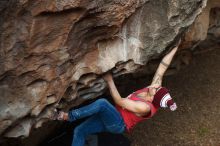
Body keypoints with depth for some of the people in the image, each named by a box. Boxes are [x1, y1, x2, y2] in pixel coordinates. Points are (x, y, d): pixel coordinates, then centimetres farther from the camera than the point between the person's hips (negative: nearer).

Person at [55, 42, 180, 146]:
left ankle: (69, 116, -21)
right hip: (112, 118, 9)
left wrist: (109, 80, -17)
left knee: (102, 103, -36)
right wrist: (175, 49, 1)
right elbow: (163, 67, -6)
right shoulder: (154, 89, -6)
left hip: (118, 124, -9)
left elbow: (119, 102, -23)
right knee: (79, 131, -2)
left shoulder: (145, 107, -29)